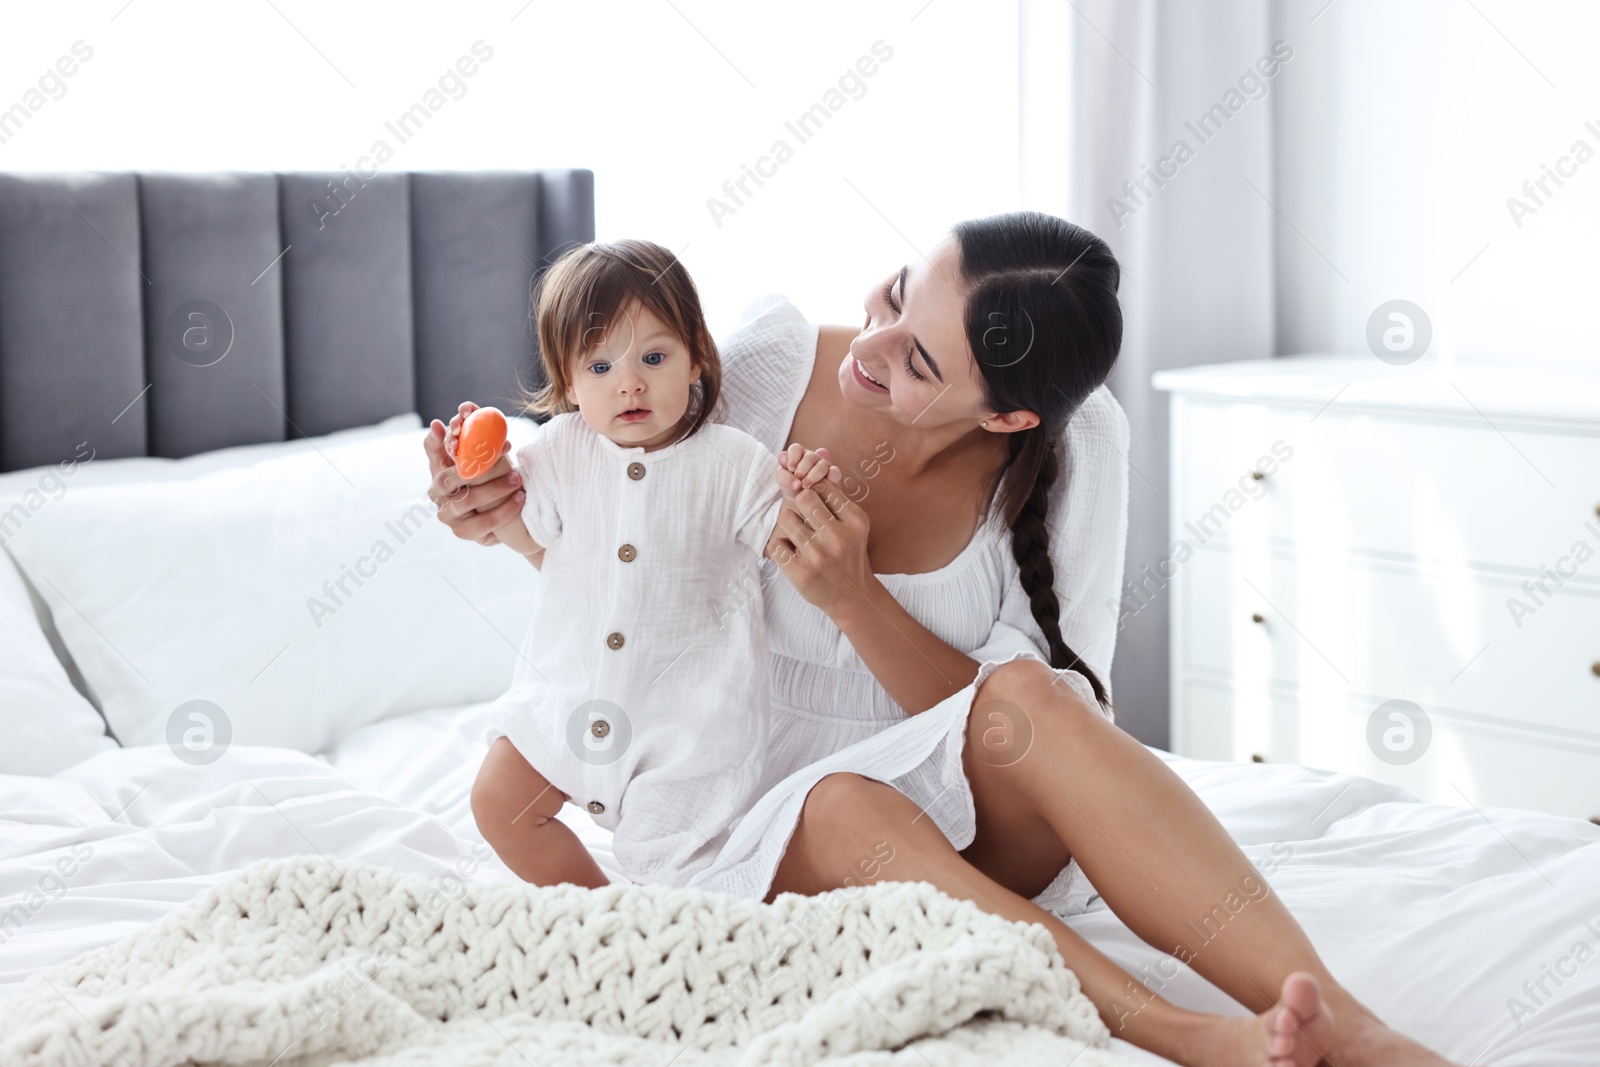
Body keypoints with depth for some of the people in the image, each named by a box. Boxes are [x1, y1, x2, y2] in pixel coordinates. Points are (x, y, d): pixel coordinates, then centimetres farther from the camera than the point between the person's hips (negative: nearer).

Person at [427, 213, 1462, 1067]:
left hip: (984, 843, 0)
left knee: (1020, 701, -35)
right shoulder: (771, 365, -9)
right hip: (775, 841, 0)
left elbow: (1030, 720, -12)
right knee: (845, 805, -37)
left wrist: (855, 601, -24)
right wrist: (514, 512, -13)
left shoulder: (1078, 444, -10)